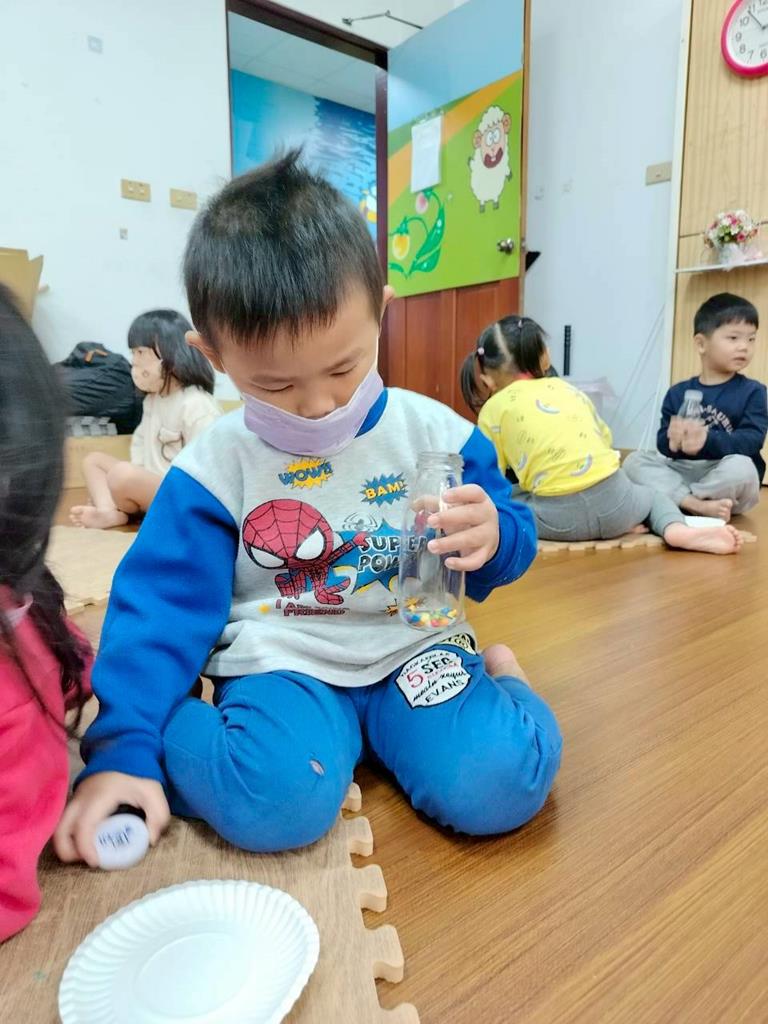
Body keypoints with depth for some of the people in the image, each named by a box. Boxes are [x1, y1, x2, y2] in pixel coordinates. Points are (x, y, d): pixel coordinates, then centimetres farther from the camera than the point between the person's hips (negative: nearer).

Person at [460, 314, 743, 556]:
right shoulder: (567, 388, 18)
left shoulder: (494, 408, 6)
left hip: (559, 517, -5)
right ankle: (680, 531, 1)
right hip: (614, 502, 6)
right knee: (652, 496, 37)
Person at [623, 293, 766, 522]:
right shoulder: (678, 393, 8)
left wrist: (707, 441, -29)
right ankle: (699, 505, -29)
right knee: (635, 460, -16)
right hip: (681, 471, 3)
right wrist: (673, 442, -26)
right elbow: (662, 443, 0)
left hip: (725, 481, -3)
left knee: (741, 467, -35)